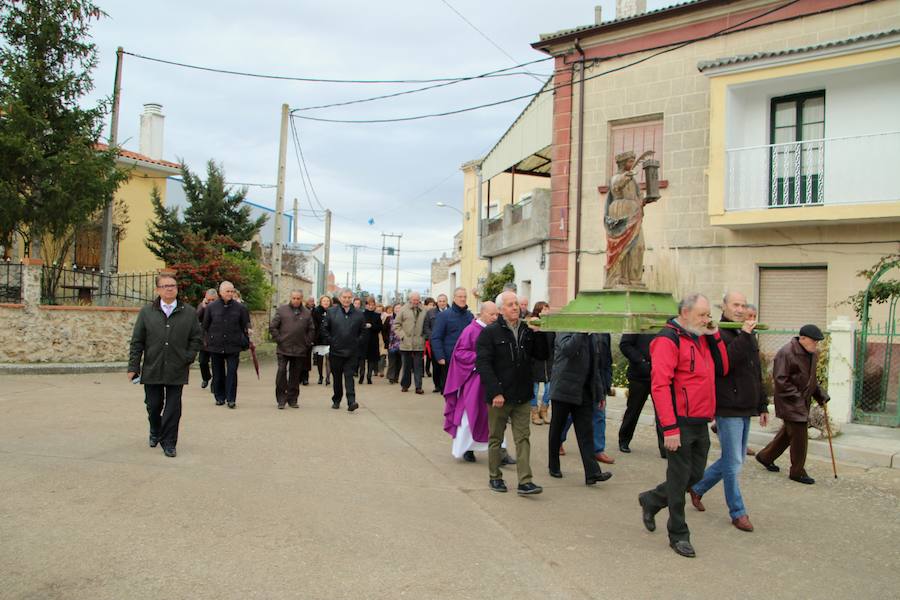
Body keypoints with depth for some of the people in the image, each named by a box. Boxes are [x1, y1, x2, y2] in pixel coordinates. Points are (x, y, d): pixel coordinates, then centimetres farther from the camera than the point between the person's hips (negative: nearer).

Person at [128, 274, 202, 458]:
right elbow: (137, 342, 3)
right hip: (152, 369, 1)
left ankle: (169, 443, 13)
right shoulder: (146, 312, 3)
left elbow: (197, 339, 8)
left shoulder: (189, 313, 2)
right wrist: (133, 367, -1)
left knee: (173, 408, 2)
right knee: (153, 405, 12)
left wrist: (188, 358, -3)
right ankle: (155, 432, 40)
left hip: (177, 371, -1)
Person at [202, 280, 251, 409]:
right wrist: (208, 340, 12)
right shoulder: (211, 307, 3)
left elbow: (245, 326, 6)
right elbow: (205, 326, 11)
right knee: (218, 374, 9)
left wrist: (246, 341, 2)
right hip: (216, 345, 1)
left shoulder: (240, 308, 2)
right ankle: (220, 397, 21)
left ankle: (231, 399, 1)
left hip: (233, 346, -1)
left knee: (232, 372, -4)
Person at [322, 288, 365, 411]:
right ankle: (336, 400, 24)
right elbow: (324, 328, 6)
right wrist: (330, 341, -1)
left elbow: (363, 330, 12)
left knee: (349, 376, -8)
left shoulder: (358, 314, 3)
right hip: (336, 351, 1)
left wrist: (358, 341, 3)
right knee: (337, 377, 11)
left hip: (352, 352, -1)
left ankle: (351, 401, -13)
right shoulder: (331, 312, 2)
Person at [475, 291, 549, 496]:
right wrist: (495, 392, -20)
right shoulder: (490, 332, -8)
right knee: (496, 439, 10)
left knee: (523, 438, 3)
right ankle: (495, 477, 24)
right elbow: (483, 364, -14)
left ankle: (525, 481, 5)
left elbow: (543, 355, 8)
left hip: (522, 396, 4)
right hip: (499, 396, -4)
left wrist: (538, 334, -7)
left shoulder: (527, 330, 8)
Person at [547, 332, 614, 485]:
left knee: (586, 431, -1)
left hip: (584, 391, 5)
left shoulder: (595, 335, 10)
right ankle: (553, 467, 24)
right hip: (564, 390, -5)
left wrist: (601, 391, 14)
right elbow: (567, 349, -29)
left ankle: (592, 472, -4)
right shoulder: (566, 329, -8)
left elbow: (598, 364, 16)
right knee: (557, 428, 10)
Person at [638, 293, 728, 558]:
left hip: (701, 423, 8)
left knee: (695, 474, 16)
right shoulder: (668, 339, -14)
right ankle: (678, 535, 18)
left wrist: (715, 337, 4)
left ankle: (651, 500, 35)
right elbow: (659, 385, -20)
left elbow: (722, 369, 13)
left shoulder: (701, 338, 13)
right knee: (679, 478, 3)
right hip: (681, 423, -8)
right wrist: (670, 428, -24)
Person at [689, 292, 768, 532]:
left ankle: (697, 487, 31)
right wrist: (743, 336, -27)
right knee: (733, 463, -1)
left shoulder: (748, 335, 15)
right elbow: (724, 363, -29)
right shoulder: (718, 334, -11)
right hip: (728, 408, -8)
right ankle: (738, 512, 12)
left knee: (733, 460, 15)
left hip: (746, 408, 8)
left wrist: (762, 406, 21)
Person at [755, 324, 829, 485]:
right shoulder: (786, 353, -20)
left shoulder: (813, 353, 9)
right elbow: (780, 380, -21)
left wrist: (820, 395, 11)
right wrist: (797, 396, -21)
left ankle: (765, 456, 34)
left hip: (803, 402, 9)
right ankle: (798, 472, 8)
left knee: (788, 432, 18)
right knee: (799, 437, -5)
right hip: (790, 403, -9)